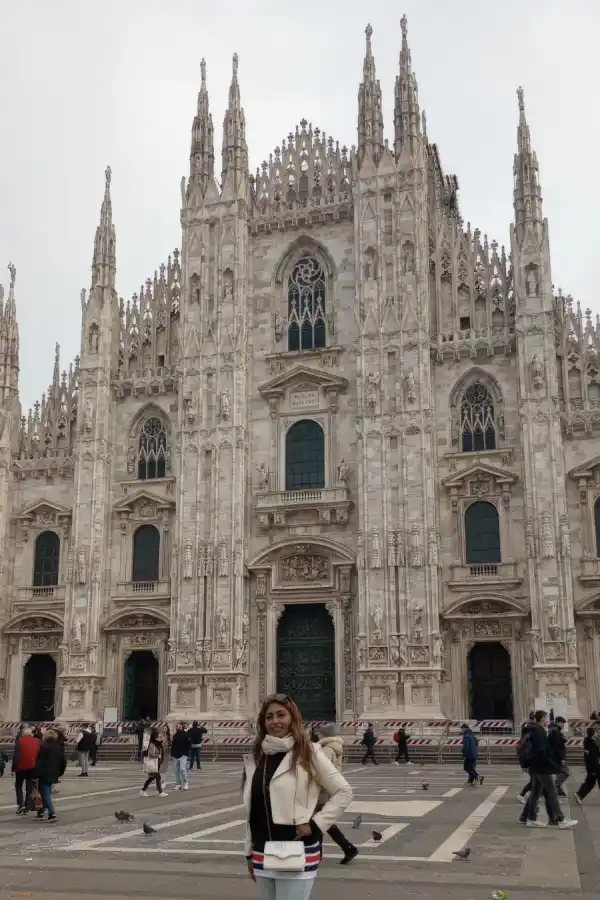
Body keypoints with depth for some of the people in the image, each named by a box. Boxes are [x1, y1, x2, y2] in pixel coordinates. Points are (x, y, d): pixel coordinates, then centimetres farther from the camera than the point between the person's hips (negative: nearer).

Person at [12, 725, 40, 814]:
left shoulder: (19, 741, -9)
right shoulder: (37, 741, 3)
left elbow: (16, 755, -14)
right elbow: (40, 755, 5)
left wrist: (13, 768, -9)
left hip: (21, 767, -3)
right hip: (33, 768, 3)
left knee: (18, 786, 12)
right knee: (29, 788, 11)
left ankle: (20, 804, -3)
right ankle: (26, 807, 11)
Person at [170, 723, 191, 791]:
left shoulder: (186, 735, -3)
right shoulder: (175, 735, 13)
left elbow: (188, 745, -5)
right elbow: (173, 745, 16)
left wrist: (185, 753, -12)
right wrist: (172, 754, 11)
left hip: (183, 755, -6)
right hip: (176, 755, 6)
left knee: (182, 769, -15)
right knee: (177, 771, 7)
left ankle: (185, 784, -2)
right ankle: (178, 784, 16)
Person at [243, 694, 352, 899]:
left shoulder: (308, 753, -6)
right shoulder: (255, 758, 9)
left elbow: (344, 791, -3)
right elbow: (250, 810, 13)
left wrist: (316, 824, -9)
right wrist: (250, 853, 14)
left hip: (297, 855, -5)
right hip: (263, 856, 5)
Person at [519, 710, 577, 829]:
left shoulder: (533, 732, 13)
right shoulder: (540, 732, -17)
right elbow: (542, 753, -24)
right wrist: (555, 766, -19)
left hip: (535, 767, 10)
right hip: (542, 767, -10)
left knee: (536, 792, 13)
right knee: (552, 793, -4)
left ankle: (528, 817, 16)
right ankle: (559, 820, -2)